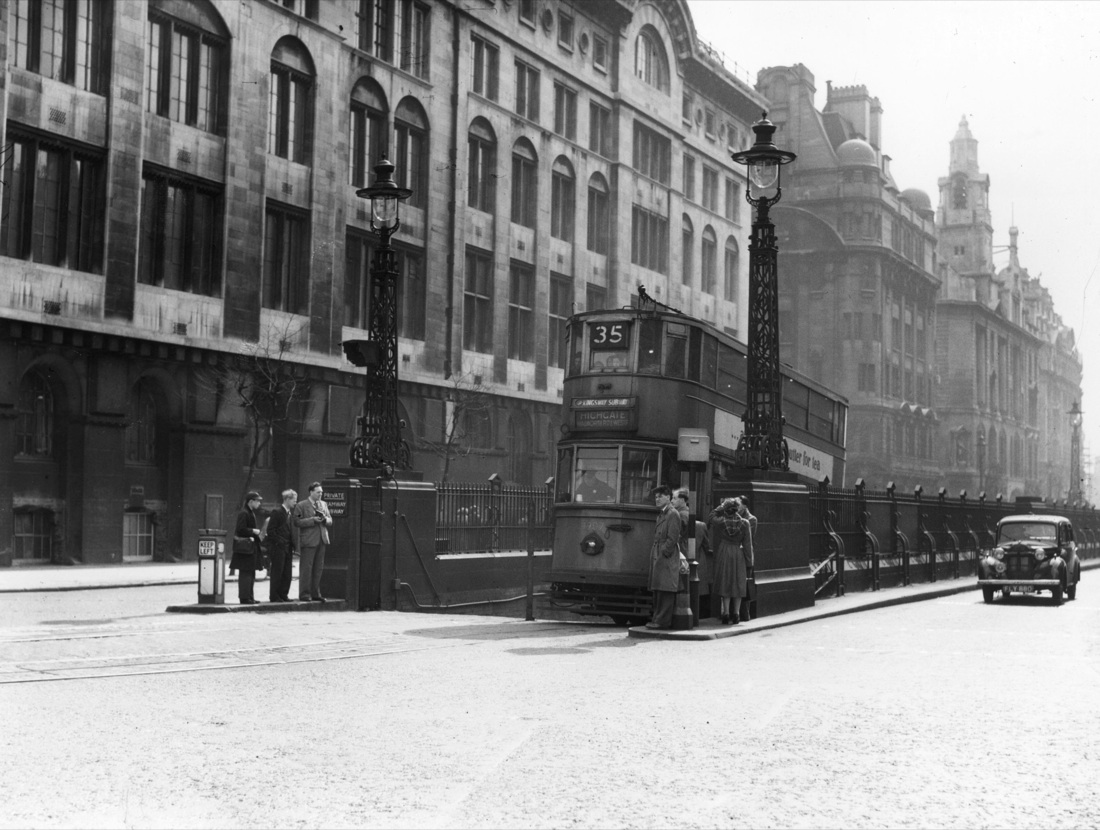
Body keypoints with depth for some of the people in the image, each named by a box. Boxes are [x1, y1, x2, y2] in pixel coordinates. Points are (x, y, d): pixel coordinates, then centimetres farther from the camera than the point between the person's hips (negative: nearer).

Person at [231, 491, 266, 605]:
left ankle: (249, 597, 18)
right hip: (245, 548, -10)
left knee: (251, 573, 13)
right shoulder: (244, 513, -14)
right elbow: (240, 529, -21)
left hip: (252, 548, 10)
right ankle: (245, 597, -5)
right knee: (246, 573, -8)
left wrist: (258, 535, 10)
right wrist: (254, 531, -17)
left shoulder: (251, 513, 17)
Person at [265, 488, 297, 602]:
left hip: (288, 548, 8)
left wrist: (293, 544, 9)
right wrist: (279, 542, -16)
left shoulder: (290, 513, 15)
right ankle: (275, 597, 1)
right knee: (277, 573, -3)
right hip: (278, 548, -8)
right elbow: (270, 530, -12)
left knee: (287, 573, 7)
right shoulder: (277, 512, -9)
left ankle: (283, 595, 13)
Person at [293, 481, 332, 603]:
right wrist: (313, 520, -16)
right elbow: (297, 522, -10)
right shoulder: (302, 505, -2)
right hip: (308, 541, -6)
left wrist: (325, 519, -5)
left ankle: (315, 593, 15)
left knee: (318, 568, 8)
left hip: (321, 540, 6)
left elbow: (330, 521, 18)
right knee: (306, 568, -4)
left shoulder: (324, 505, 17)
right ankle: (304, 594, 1)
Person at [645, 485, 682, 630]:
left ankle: (663, 620, -9)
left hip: (667, 559, -9)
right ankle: (658, 618, 14)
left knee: (665, 589, -8)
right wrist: (654, 555, 13)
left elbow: (672, 539, -14)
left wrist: (663, 554, -16)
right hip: (657, 558, 9)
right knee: (657, 590, 10)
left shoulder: (673, 514, -8)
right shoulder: (660, 515, 20)